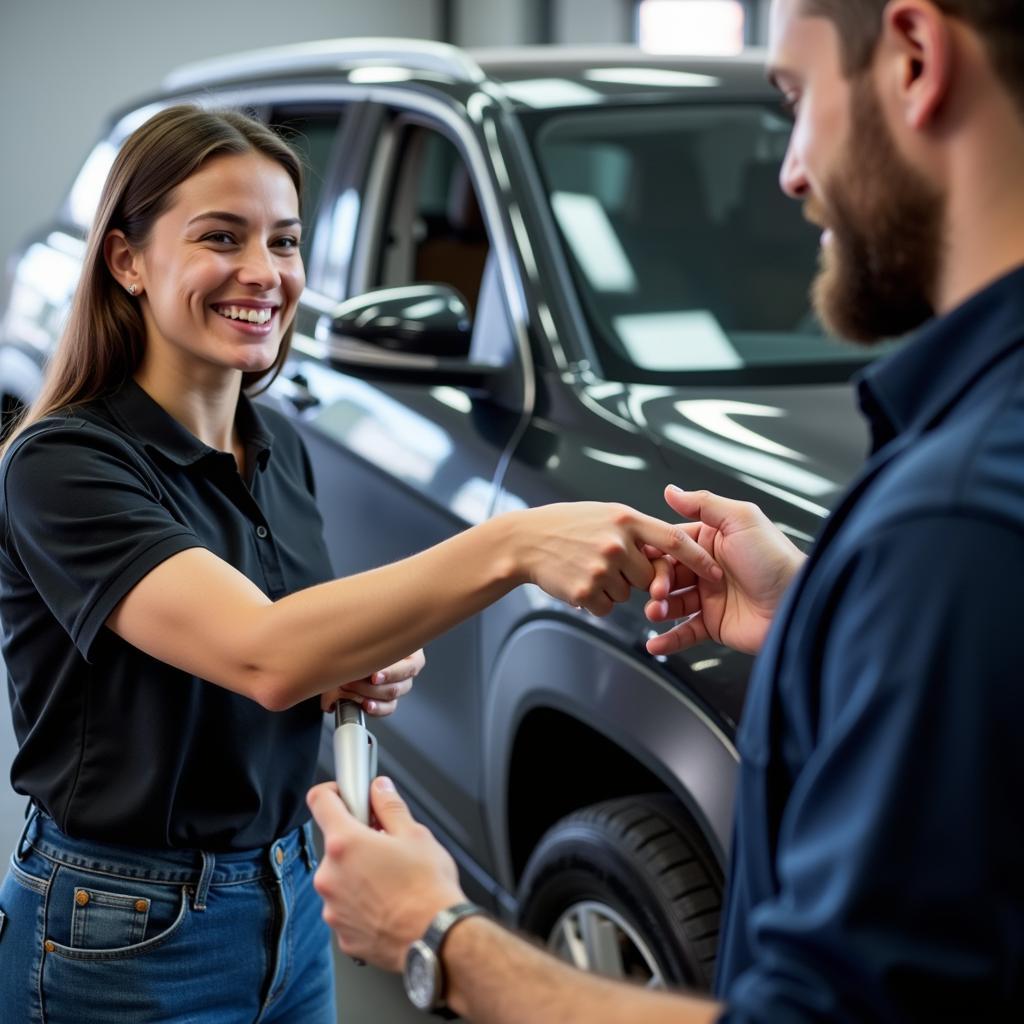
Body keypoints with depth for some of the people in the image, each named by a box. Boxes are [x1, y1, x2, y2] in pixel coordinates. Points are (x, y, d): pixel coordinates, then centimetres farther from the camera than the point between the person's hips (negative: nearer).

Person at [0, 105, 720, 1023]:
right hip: (125, 945, -6)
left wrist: (369, 678, -6)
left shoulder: (280, 448, 4)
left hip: (289, 903, 6)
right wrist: (513, 546, -42)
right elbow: (260, 654, -33)